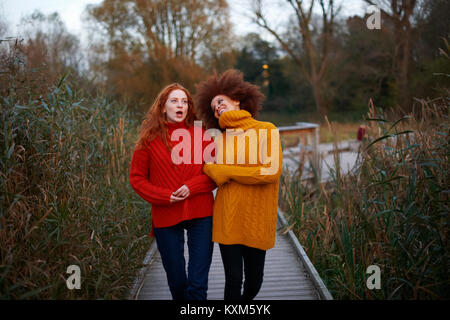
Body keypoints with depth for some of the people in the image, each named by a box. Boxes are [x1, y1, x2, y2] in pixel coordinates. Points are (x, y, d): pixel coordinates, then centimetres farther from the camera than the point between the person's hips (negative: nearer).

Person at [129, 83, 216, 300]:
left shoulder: (202, 135, 3)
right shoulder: (149, 139, 2)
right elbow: (137, 178, 3)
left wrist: (192, 187, -14)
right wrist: (164, 196, -10)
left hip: (200, 215, 0)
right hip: (166, 216, 1)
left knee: (198, 284, -2)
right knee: (176, 282, 13)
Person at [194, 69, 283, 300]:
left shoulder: (266, 131, -3)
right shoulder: (221, 139, 9)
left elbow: (272, 172, -14)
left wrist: (226, 171, -10)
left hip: (257, 220, -2)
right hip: (227, 219, 2)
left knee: (254, 281, 10)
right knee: (233, 279, 1)